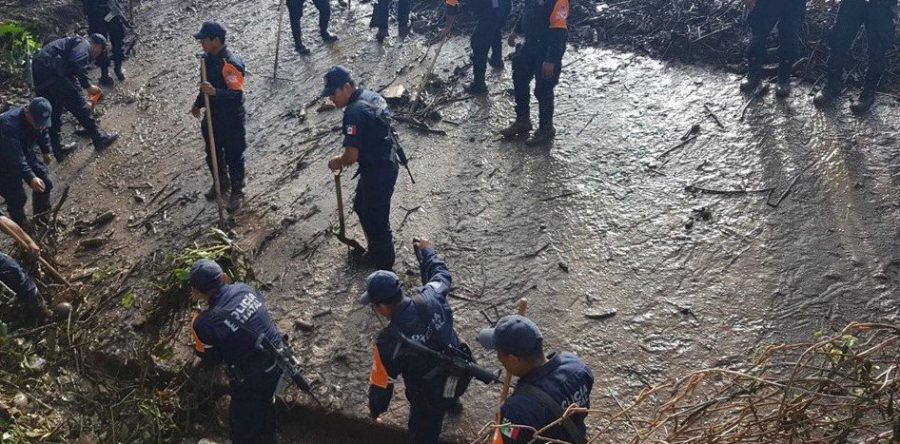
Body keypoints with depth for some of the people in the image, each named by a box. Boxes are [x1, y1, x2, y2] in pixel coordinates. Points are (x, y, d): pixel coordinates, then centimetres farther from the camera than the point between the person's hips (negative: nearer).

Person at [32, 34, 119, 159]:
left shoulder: (75, 42, 30)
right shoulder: (84, 44, 2)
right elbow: (77, 64, -19)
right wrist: (88, 86, -9)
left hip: (38, 69, 10)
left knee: (53, 112, 20)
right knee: (80, 106, 4)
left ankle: (58, 149, 26)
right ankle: (99, 140, 16)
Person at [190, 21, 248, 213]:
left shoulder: (231, 64, -27)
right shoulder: (208, 58, -1)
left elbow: (237, 95, -31)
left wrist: (214, 92, -43)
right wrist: (198, 104, 23)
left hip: (231, 120, -8)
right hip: (212, 116, 8)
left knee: (233, 157, 9)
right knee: (212, 153, 22)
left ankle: (237, 192, 28)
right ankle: (221, 183, 46)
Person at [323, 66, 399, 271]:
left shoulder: (355, 112, -26)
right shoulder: (371, 96, 5)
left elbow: (352, 155, -26)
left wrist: (337, 162, -4)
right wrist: (345, 159, 15)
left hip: (377, 171, -10)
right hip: (386, 163, 10)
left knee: (376, 220, 4)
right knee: (362, 207, 27)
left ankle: (384, 268, 18)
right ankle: (375, 252, 43)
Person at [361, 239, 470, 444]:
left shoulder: (388, 342, -33)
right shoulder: (431, 296, -23)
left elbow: (380, 384, -18)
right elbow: (441, 274, 2)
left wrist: (375, 410, 2)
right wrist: (426, 251, 21)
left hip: (431, 398, -6)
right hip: (460, 375, 6)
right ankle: (451, 401, 76)